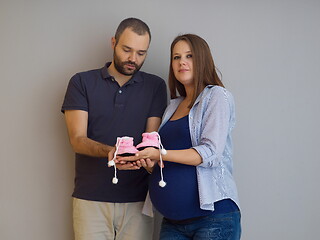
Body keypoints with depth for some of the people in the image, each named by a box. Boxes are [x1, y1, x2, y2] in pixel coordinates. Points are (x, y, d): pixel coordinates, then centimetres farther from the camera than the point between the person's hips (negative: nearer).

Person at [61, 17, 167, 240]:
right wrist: (109, 151, -27)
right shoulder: (82, 82, 2)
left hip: (138, 198, 1)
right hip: (91, 199, -1)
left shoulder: (156, 86, 7)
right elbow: (77, 140, -6)